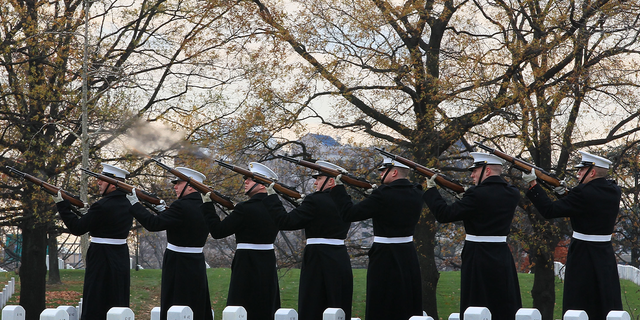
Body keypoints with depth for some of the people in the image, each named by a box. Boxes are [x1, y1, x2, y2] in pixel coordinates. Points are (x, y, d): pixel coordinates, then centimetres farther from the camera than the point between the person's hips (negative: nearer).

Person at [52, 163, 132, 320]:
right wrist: (88, 212, 11)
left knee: (95, 307, -3)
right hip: (121, 258, 8)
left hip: (102, 260, -8)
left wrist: (61, 204, -9)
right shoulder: (127, 204, 6)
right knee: (117, 303, 13)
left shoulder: (103, 206, -20)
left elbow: (77, 228, -14)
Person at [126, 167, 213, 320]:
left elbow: (153, 224, -21)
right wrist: (163, 211, 13)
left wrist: (134, 203, -12)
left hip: (178, 265, -8)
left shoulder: (182, 206, -19)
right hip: (198, 265, 8)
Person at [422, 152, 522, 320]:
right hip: (503, 257, 6)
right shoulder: (512, 194, 3)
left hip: (478, 258, -6)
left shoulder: (477, 195, -16)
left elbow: (445, 214, -14)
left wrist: (431, 189, -3)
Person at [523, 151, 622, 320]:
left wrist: (532, 184, -12)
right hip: (606, 256, 7)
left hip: (583, 257, -7)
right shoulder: (614, 191, 4)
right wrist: (566, 193, 8)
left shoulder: (584, 193, -18)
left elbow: (549, 210, -17)